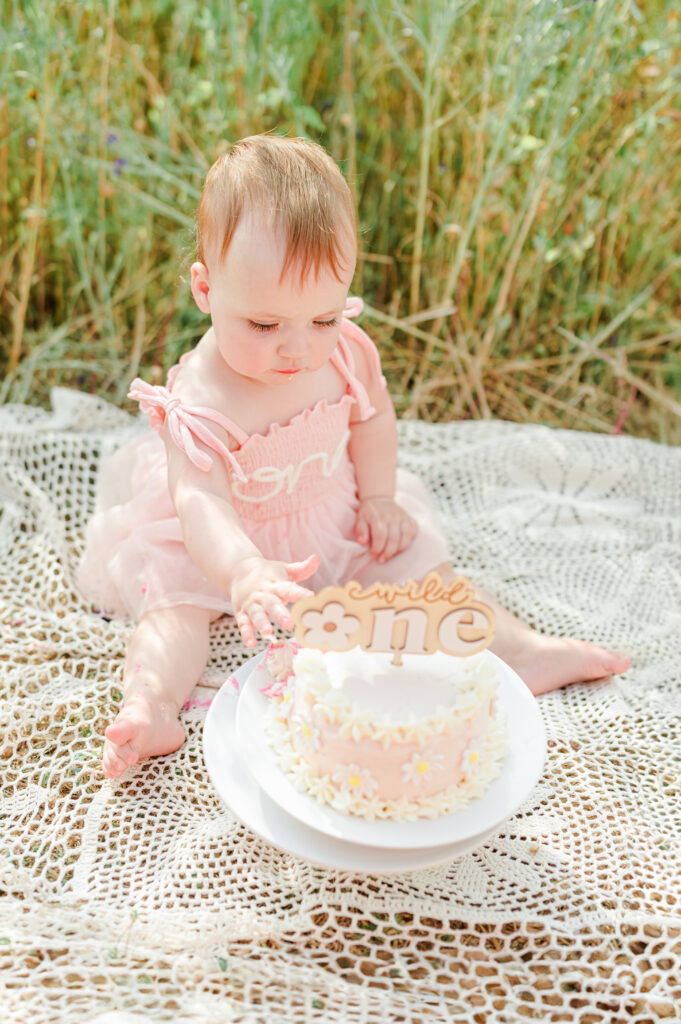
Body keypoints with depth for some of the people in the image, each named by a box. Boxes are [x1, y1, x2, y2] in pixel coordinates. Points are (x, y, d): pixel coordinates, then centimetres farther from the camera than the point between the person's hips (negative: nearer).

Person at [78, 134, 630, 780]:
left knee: (415, 559, -3)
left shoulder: (345, 354, -18)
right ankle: (150, 704, -34)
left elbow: (372, 416, 3)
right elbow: (200, 501, -44)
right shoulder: (199, 399, -34)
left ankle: (517, 646, 1)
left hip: (335, 520, 4)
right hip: (228, 540, -3)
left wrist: (379, 499, -2)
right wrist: (244, 572, -62)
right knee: (174, 595, -25)